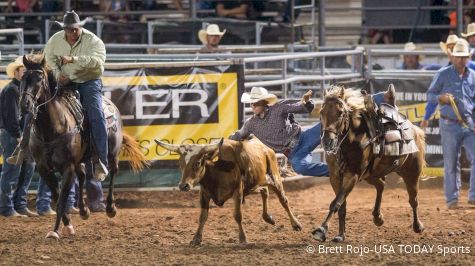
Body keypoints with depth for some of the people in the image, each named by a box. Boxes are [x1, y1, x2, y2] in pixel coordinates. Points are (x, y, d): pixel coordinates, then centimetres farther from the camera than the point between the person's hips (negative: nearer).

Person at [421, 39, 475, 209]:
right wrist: (440, 98, -19)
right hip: (449, 125, -3)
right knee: (451, 163, 3)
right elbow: (430, 95, 2)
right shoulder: (443, 74, -2)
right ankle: (452, 199, 11)